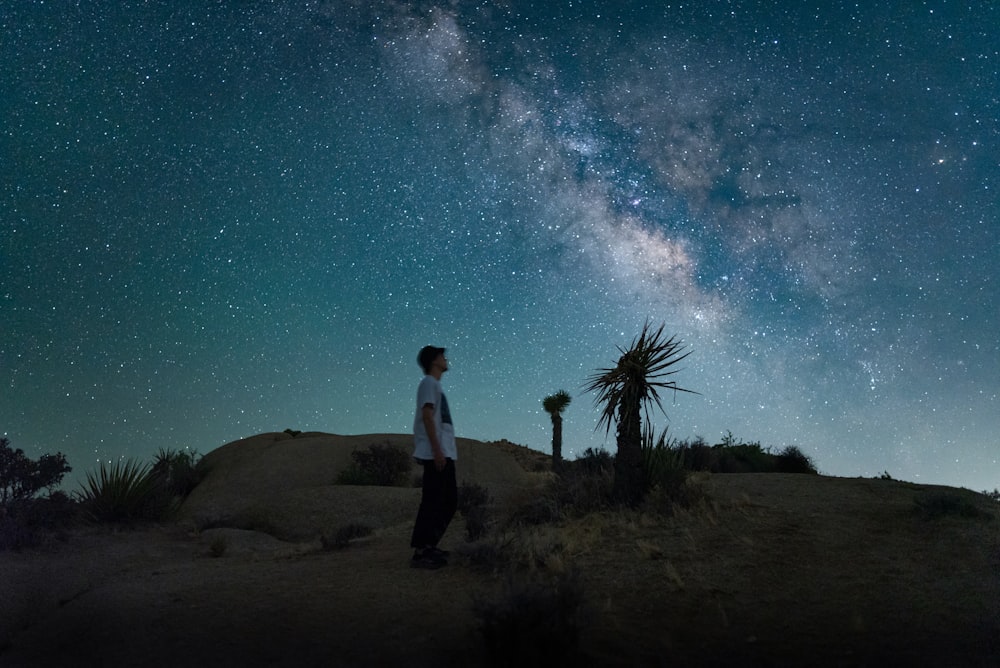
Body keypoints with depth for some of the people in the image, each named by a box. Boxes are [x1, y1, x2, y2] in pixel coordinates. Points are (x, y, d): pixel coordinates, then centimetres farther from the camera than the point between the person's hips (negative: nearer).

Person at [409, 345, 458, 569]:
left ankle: (429, 547, 18)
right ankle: (420, 552, -10)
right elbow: (427, 416, -15)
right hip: (436, 454, -10)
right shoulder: (429, 383, -5)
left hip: (445, 454, 10)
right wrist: (436, 449, -22)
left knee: (449, 501, 13)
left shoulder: (435, 385, 24)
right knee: (432, 502, -11)